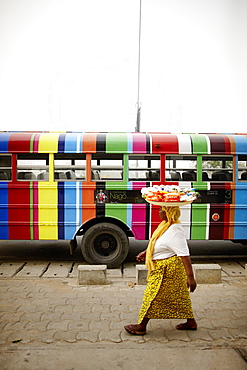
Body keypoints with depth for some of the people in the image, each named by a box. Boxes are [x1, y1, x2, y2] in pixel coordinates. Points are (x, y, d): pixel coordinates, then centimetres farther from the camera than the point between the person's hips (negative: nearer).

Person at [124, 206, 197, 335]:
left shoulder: (175, 230, -27)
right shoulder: (166, 224, 5)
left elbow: (184, 255, -29)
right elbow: (159, 244, 21)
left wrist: (190, 277, -29)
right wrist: (145, 252, 22)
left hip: (168, 269, -10)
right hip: (162, 267, 10)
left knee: (152, 296, 2)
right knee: (179, 296, 19)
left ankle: (141, 327, 16)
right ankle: (191, 322, 33)